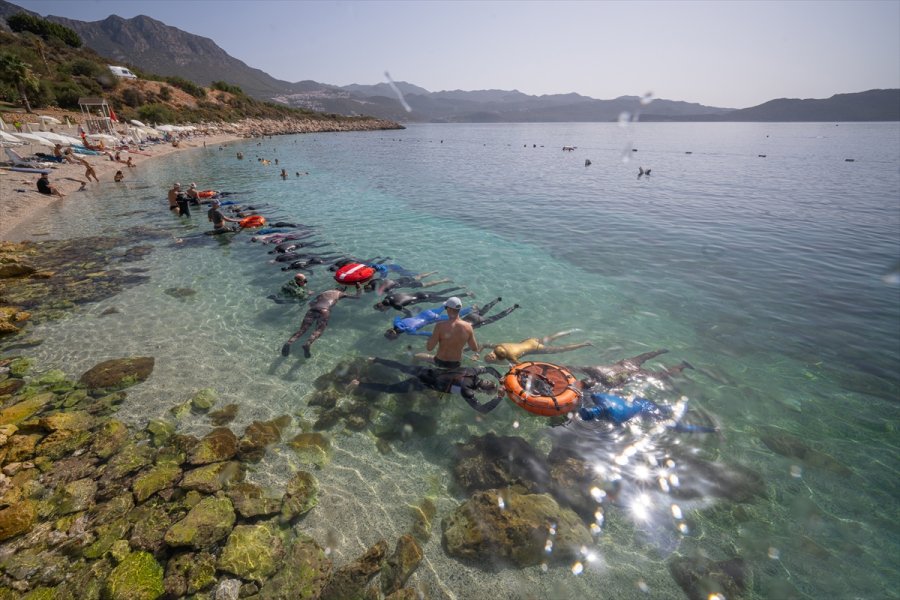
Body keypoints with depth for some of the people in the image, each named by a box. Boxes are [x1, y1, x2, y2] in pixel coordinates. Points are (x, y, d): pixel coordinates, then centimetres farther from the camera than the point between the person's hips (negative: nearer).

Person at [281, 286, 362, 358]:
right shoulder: (341, 293, 28)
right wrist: (359, 290, 53)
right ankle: (308, 344, -45)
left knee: (302, 329, -7)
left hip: (313, 308, 4)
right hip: (324, 309, -4)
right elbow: (357, 297, 37)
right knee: (319, 330, -16)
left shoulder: (326, 291, 36)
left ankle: (288, 343, -32)